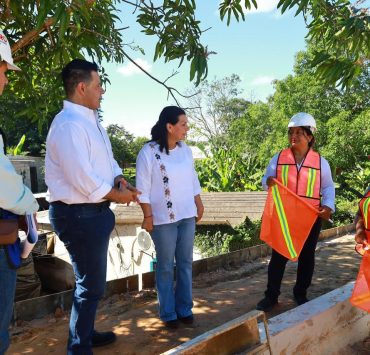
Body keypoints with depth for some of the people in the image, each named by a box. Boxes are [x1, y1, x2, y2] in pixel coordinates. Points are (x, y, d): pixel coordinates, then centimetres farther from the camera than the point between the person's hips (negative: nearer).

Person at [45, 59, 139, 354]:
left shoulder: (91, 120, 12)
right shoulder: (68, 124, -20)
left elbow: (107, 159, 19)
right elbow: (82, 179, -26)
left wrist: (119, 179, -2)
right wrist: (117, 195, -12)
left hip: (95, 211, 10)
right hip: (79, 215, -10)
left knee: (92, 280, 23)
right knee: (91, 284, 1)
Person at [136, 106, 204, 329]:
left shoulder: (186, 150, 6)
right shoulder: (149, 152, -12)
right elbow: (143, 187, -11)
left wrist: (199, 205, 13)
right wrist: (148, 215, -13)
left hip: (187, 216, 6)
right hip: (163, 218, -5)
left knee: (186, 263, 11)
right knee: (166, 266, 7)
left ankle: (184, 308, 25)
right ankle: (168, 313, 20)